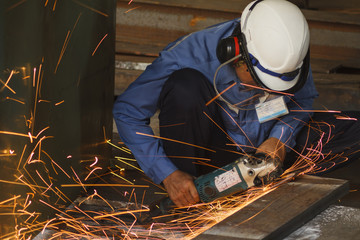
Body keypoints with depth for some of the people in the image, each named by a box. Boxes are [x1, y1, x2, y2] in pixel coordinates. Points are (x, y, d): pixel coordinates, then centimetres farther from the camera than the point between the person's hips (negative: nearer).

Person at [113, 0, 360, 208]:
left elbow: (303, 101, 1)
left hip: (262, 148, 3)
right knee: (185, 85, -34)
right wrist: (168, 174, -28)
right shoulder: (190, 55, -28)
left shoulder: (285, 55, -19)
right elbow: (127, 112, -21)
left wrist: (281, 137, -21)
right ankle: (179, 202, -21)